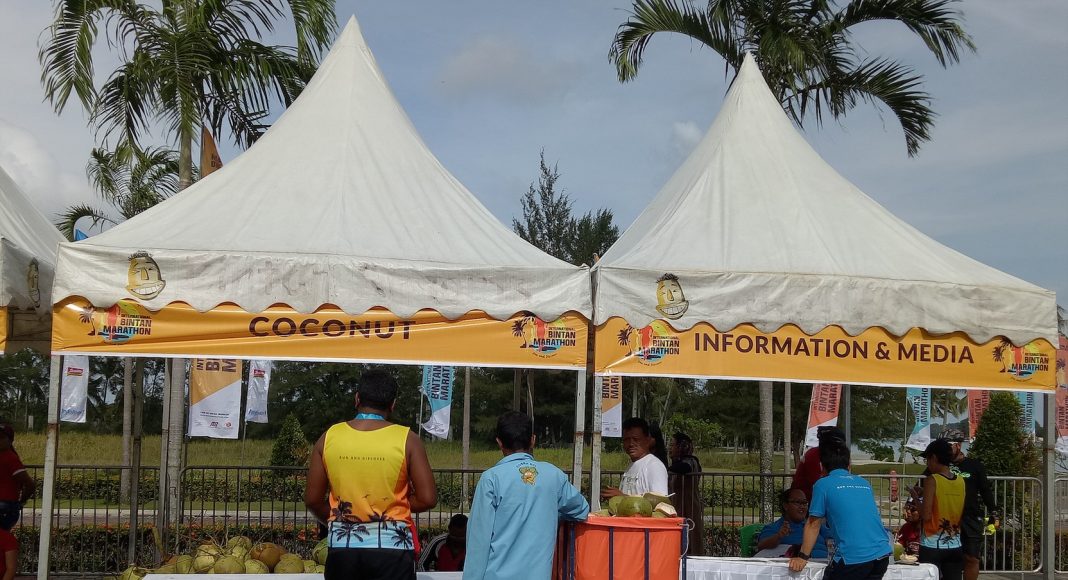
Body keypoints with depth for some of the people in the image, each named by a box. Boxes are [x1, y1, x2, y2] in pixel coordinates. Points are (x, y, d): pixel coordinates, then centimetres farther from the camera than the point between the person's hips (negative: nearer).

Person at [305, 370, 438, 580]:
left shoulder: (329, 437, 0)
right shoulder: (407, 439, -6)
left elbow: (312, 499, 4)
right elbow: (427, 499, -7)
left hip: (343, 546, 2)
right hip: (391, 546, -2)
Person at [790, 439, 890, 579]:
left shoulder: (823, 484, 3)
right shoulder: (865, 484, 19)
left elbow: (813, 525, 7)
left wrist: (802, 557, 15)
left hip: (852, 558, -6)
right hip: (882, 554, 6)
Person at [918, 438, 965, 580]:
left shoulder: (932, 480, -12)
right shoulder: (961, 481, 5)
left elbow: (926, 515, -16)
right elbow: (959, 513, 13)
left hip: (932, 546, -5)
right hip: (955, 546, 5)